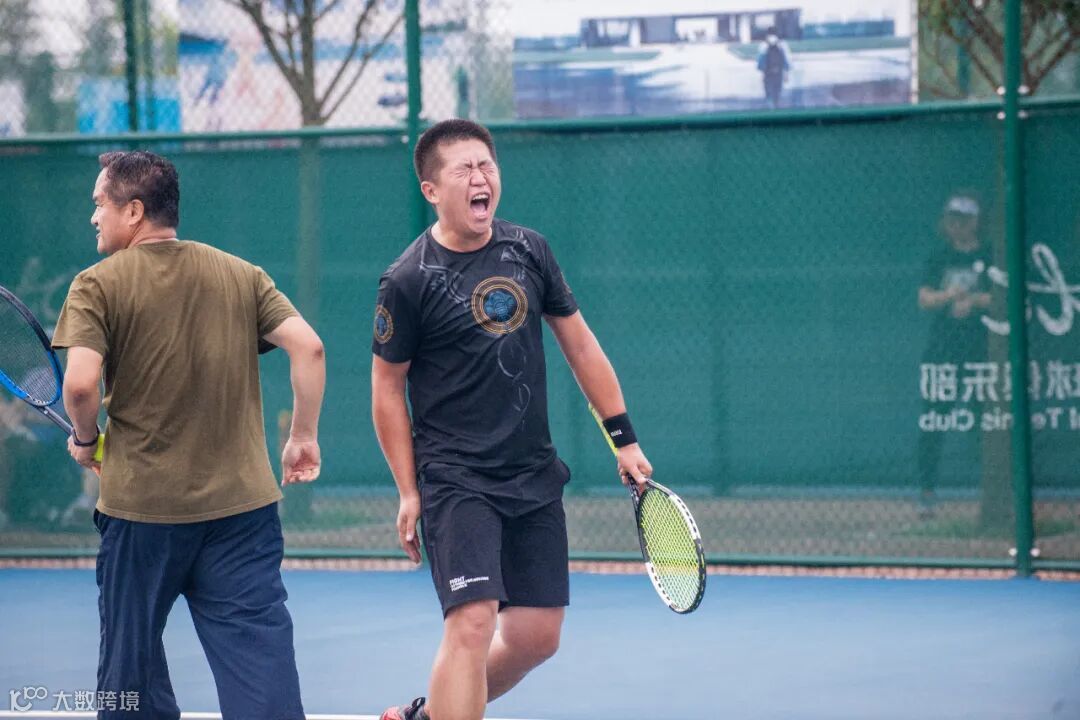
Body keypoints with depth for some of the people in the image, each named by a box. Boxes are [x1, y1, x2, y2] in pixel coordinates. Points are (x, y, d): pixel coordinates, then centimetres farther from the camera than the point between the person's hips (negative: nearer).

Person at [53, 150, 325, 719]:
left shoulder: (97, 286, -5)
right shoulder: (243, 276, 6)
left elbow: (79, 382, -17)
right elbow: (308, 347, -2)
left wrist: (85, 438, 3)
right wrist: (304, 436, 8)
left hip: (140, 507, -3)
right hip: (243, 500, 3)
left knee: (132, 669, 13)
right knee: (260, 655, -3)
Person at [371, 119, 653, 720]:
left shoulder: (530, 251, 4)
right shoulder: (409, 281, -10)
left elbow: (579, 342, 13)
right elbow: (388, 388, -2)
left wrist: (625, 438, 10)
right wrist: (410, 494, -4)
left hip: (536, 478, 6)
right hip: (456, 482, -6)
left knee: (536, 637, 7)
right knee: (472, 624, -19)